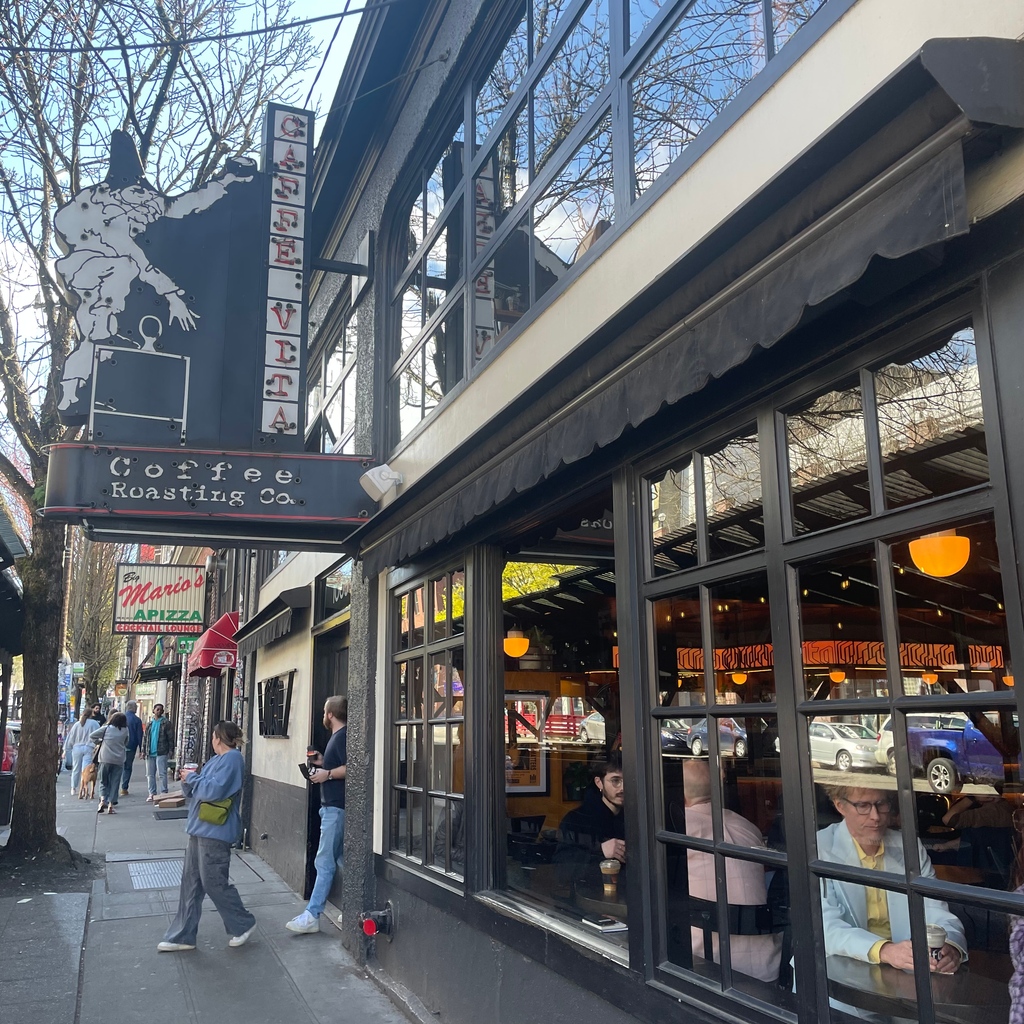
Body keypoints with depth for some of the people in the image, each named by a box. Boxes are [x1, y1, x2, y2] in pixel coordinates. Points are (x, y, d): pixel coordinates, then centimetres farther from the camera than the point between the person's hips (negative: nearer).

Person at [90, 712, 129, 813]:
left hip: (105, 759, -1)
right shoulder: (125, 731, 1)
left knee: (104, 781, 11)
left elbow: (92, 736, -1)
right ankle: (111, 804, 2)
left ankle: (102, 800, -9)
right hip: (119, 760, 1)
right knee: (114, 783, 6)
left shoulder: (106, 728, -2)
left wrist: (98, 743, 15)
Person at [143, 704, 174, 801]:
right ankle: (152, 794, 15)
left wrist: (170, 750, -11)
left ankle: (164, 793, -4)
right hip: (150, 753, 6)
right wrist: (143, 750, 8)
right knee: (150, 774, 8)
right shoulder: (150, 723, 14)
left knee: (162, 774, -7)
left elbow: (170, 737, -4)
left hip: (161, 753, -5)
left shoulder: (166, 723, -1)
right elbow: (145, 737, 16)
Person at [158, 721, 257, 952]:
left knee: (213, 882, -2)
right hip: (200, 829, 10)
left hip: (215, 831, -10)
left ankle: (243, 924, 15)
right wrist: (187, 781, 2)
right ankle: (183, 936, 17)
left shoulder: (232, 759, -13)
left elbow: (213, 790, -24)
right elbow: (195, 794, 20)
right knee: (190, 882, 10)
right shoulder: (216, 760, 16)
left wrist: (193, 777, -10)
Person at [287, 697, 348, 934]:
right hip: (333, 806, 11)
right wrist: (324, 762, 15)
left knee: (324, 863, -7)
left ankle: (311, 916, -4)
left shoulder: (343, 736, -14)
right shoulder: (338, 736, 17)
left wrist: (328, 774, -18)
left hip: (335, 808, -11)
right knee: (343, 860, 12)